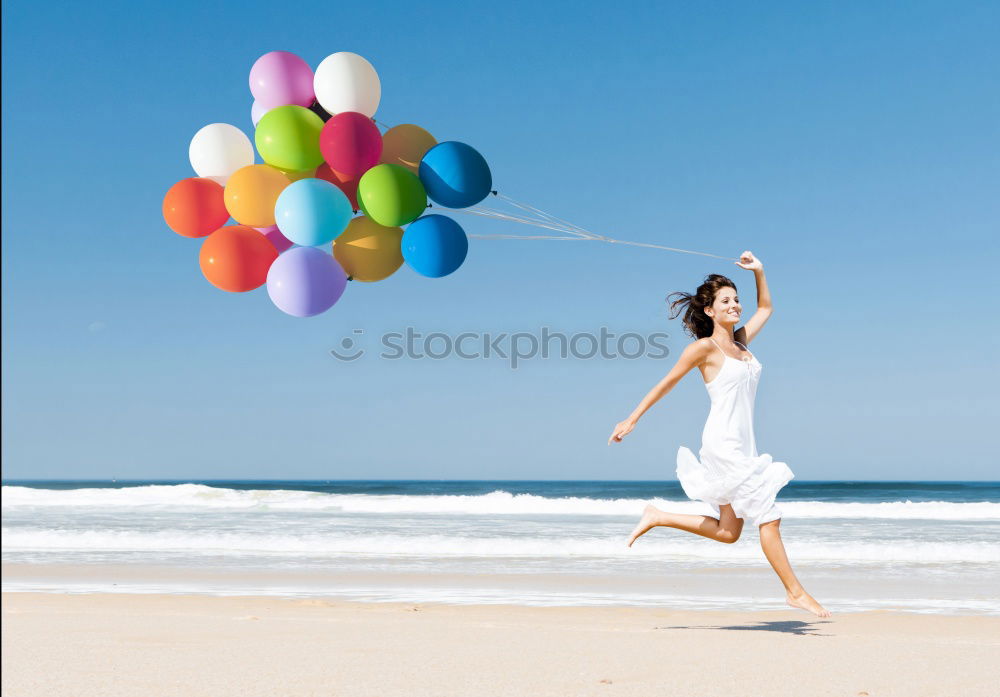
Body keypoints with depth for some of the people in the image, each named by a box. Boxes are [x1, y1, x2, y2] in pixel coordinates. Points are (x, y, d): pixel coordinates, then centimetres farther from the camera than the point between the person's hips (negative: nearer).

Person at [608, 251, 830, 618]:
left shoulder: (740, 341, 14)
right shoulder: (704, 347, -6)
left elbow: (765, 308, 31)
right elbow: (667, 383, -1)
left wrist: (758, 271, 17)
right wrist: (631, 420, 0)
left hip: (743, 446, 9)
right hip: (724, 442, -9)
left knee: (727, 532, 12)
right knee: (768, 517, -6)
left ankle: (657, 518, 22)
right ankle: (795, 591, 3)